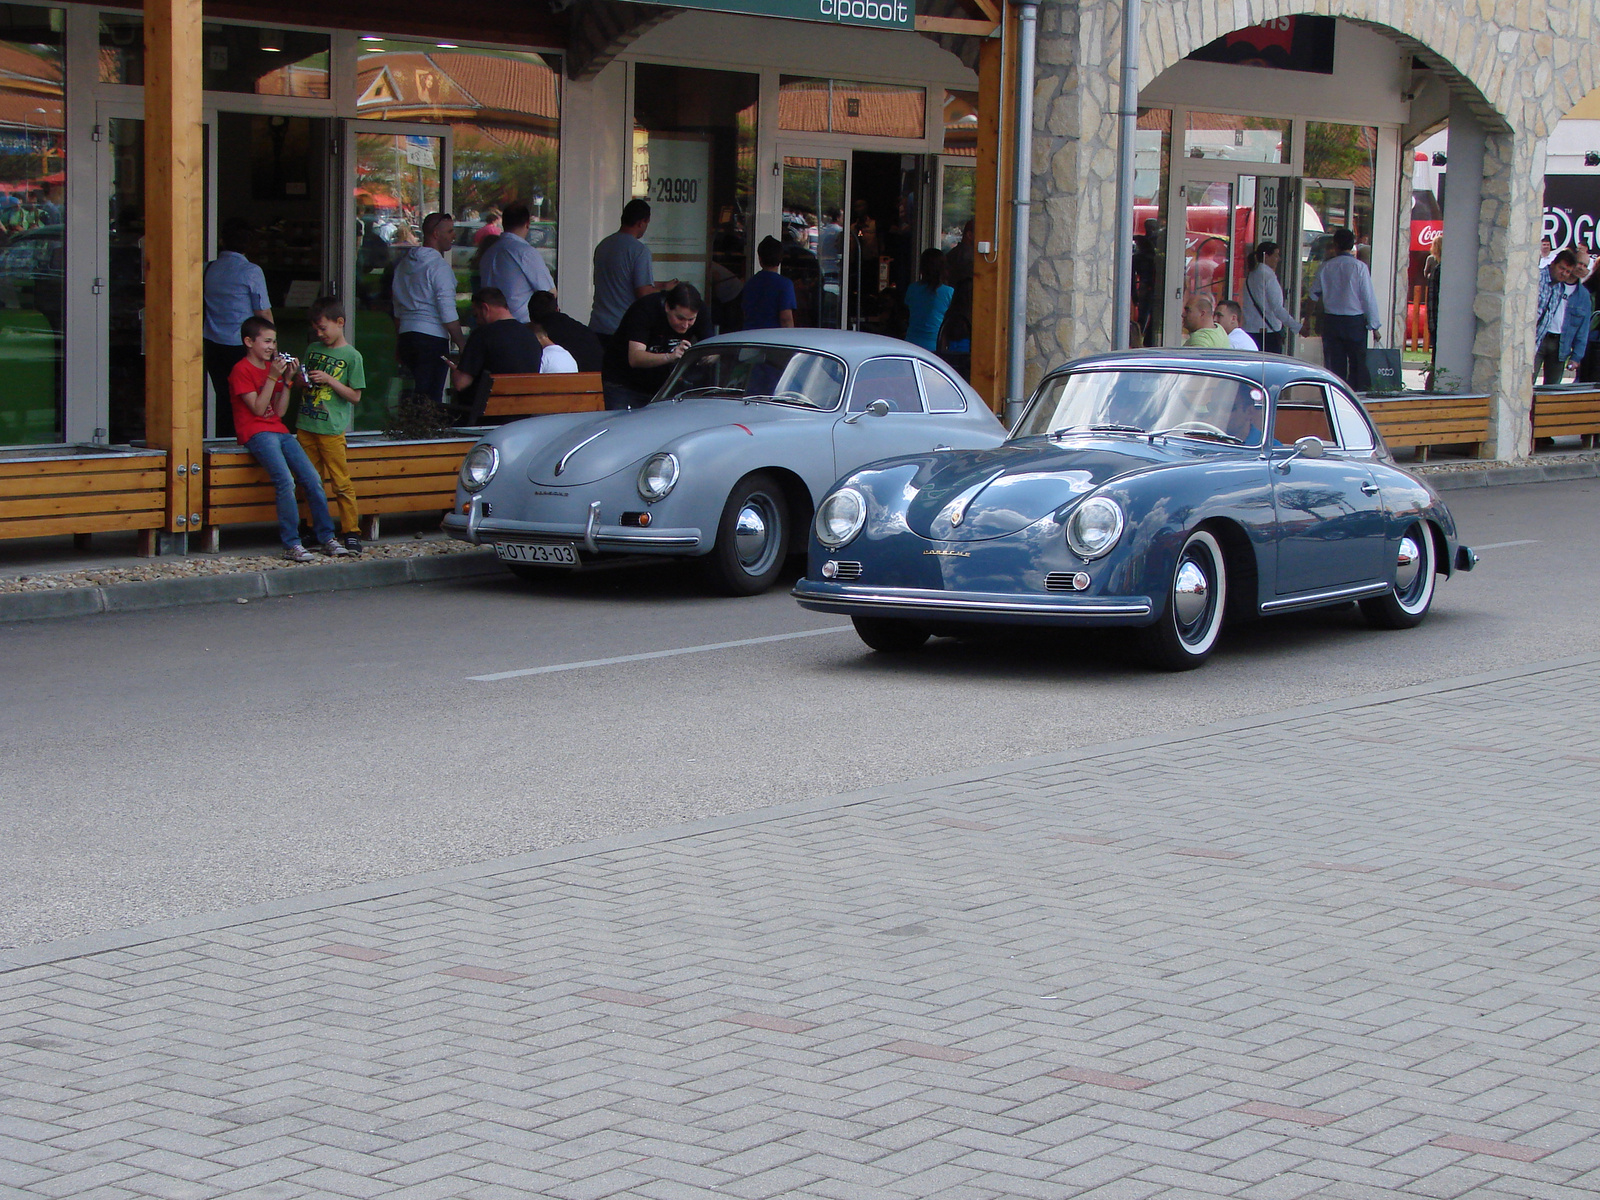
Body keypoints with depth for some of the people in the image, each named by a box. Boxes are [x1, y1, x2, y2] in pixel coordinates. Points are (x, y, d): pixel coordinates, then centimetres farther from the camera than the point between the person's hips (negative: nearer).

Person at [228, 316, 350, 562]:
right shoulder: (241, 370, -3)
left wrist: (286, 380, 4)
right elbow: (258, 408, -12)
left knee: (312, 478, -6)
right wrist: (272, 377, -14)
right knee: (285, 481, -26)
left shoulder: (273, 367, 19)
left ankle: (326, 538, 2)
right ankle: (291, 544, -22)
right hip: (256, 432, -7)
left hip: (279, 431, 7)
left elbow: (279, 411, 13)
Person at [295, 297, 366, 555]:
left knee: (341, 483, -6)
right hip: (305, 426, 5)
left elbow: (354, 396, -4)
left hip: (331, 429, -5)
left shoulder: (351, 356, -2)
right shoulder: (313, 350, 15)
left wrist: (329, 380, -14)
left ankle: (352, 533, -2)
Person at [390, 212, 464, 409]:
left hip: (406, 334, 8)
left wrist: (398, 344, 27)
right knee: (431, 398, -7)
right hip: (433, 338, -8)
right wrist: (462, 343, -9)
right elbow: (448, 313, -15)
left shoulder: (404, 262, 15)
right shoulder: (438, 265, -11)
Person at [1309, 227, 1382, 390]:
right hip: (1355, 321, -3)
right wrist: (1374, 326, -3)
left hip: (1331, 320, 3)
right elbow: (1369, 298, -8)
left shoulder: (1327, 266, 0)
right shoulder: (1359, 267, -8)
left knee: (1334, 365, 7)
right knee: (1358, 365, 2)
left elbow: (1314, 293, 11)